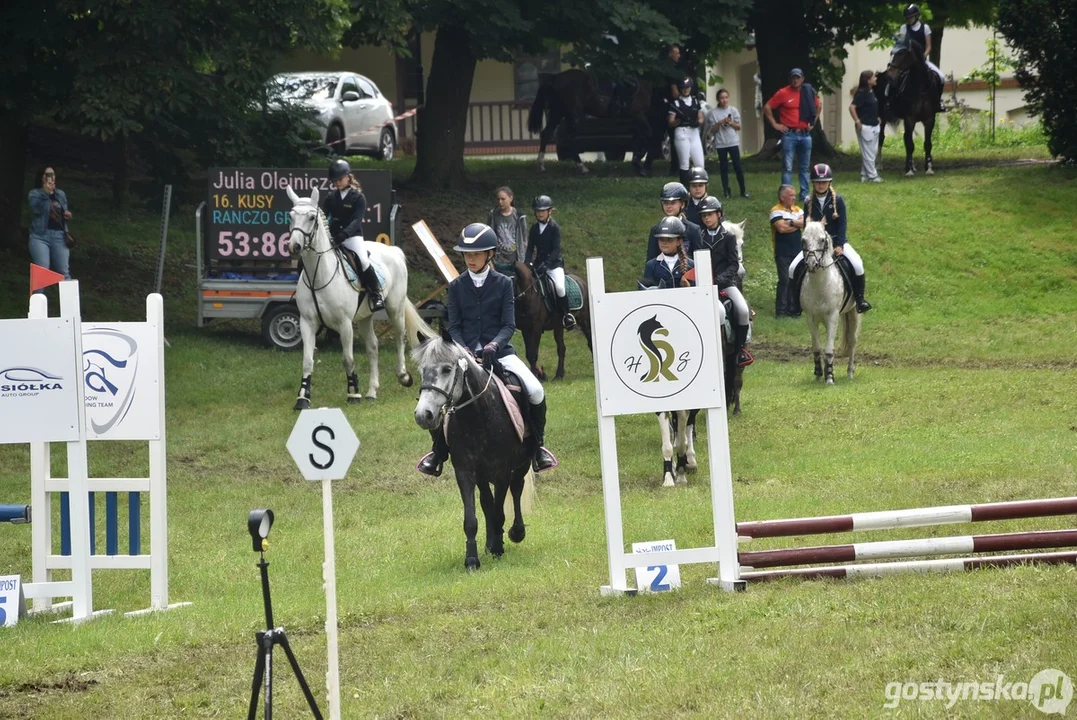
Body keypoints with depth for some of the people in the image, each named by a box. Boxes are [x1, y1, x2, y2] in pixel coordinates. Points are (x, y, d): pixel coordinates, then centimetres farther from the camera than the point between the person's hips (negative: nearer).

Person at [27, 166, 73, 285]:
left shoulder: (61, 194, 16)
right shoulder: (34, 193, 2)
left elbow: (66, 210, 28)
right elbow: (37, 209, -17)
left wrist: (68, 214, 5)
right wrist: (46, 192, -23)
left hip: (59, 235, 4)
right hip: (40, 235, -4)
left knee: (64, 272, 3)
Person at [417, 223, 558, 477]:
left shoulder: (503, 284, 2)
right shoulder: (457, 286, 6)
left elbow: (509, 325, -3)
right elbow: (454, 326, 3)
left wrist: (494, 345, -22)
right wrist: (463, 350, -16)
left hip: (499, 350, -1)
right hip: (465, 352, 1)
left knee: (536, 392, -21)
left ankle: (537, 446, 4)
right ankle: (439, 450, 6)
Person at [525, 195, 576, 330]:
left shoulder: (554, 227, -6)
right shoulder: (534, 228, 9)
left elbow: (556, 249, -12)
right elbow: (530, 248, 9)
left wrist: (545, 264, -23)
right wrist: (527, 263, -8)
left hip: (554, 264, -5)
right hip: (538, 264, 5)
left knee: (560, 287, -26)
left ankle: (566, 315, -9)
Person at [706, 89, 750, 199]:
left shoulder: (733, 110, 2)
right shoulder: (713, 113, 0)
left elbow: (738, 127, 4)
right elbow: (712, 130, 0)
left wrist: (730, 123, -14)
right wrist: (720, 123, -14)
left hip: (733, 142, 0)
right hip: (720, 144, 0)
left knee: (738, 167, -1)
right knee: (724, 168, 4)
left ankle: (743, 191, 5)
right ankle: (726, 191, 9)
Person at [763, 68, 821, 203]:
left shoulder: (808, 93, 6)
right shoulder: (783, 93, -5)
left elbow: (818, 106, 24)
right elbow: (767, 108, -2)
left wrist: (813, 122, 16)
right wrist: (775, 124, -4)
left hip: (805, 135, 4)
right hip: (789, 135, -4)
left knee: (805, 167, 10)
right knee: (787, 167, -5)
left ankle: (805, 194, 17)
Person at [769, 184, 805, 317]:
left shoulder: (797, 210, 12)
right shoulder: (776, 211, -6)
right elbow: (781, 228, -20)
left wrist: (791, 223, -14)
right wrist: (798, 224, -6)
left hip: (797, 251, 6)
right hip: (783, 253, -6)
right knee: (784, 280, -8)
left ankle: (792, 308, 15)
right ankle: (780, 310, -3)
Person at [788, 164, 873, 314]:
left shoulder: (838, 200, -5)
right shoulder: (809, 202, 1)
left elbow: (842, 223, -9)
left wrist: (839, 245, -17)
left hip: (836, 241, -2)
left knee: (857, 265, -26)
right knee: (794, 268, -13)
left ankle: (859, 299, -10)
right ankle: (796, 303, 2)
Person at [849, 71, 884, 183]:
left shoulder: (871, 92, 9)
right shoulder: (862, 93, -17)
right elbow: (852, 107, -24)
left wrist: (877, 118, 16)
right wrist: (857, 121, -22)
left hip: (874, 126, 10)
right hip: (865, 127, -10)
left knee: (873, 152, 14)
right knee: (868, 152, -1)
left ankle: (865, 175, 21)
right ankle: (872, 176, 4)